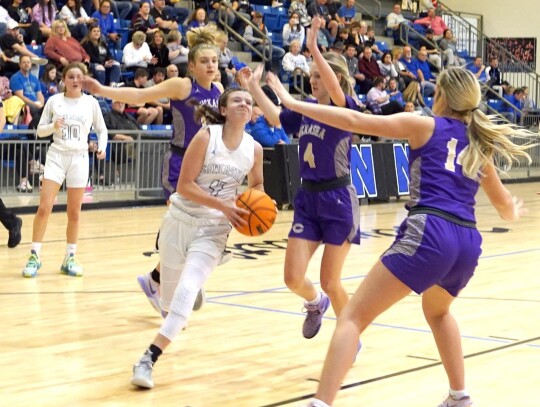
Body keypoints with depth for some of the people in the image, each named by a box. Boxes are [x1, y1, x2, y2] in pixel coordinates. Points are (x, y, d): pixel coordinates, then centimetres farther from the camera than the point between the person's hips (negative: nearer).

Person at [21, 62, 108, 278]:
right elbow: (40, 130, 5)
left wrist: (102, 147, -6)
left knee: (74, 213, 5)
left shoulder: (91, 103, 3)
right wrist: (53, 126, -15)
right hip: (56, 156, -1)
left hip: (79, 158, 1)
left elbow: (101, 129, 12)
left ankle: (70, 258, 17)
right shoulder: (54, 101, 2)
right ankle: (34, 256, -1)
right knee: (44, 208, -9)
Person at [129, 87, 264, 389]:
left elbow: (257, 185, 18)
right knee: (170, 295, 11)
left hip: (213, 230, 1)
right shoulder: (206, 136, -13)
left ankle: (149, 360, -18)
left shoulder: (254, 149, -2)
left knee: (187, 291, -20)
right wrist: (224, 206, -23)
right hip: (181, 219, -1)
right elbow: (185, 186, -15)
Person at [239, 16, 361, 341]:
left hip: (337, 201, -5)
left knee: (330, 282, 1)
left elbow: (336, 90, -34)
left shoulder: (345, 109, -12)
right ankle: (315, 304, 35)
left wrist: (314, 49, -43)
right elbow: (276, 118, 22)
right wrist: (254, 86, 15)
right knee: (293, 278, 0)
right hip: (307, 198, 6)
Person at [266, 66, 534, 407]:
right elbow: (506, 207, 36)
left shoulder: (425, 127, 9)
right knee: (437, 310, 37)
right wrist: (515, 212, 61)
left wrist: (294, 103, 8)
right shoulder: (478, 143, 24)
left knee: (353, 317, -5)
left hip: (429, 234, -6)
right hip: (468, 244, 6)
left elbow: (356, 122, 2)